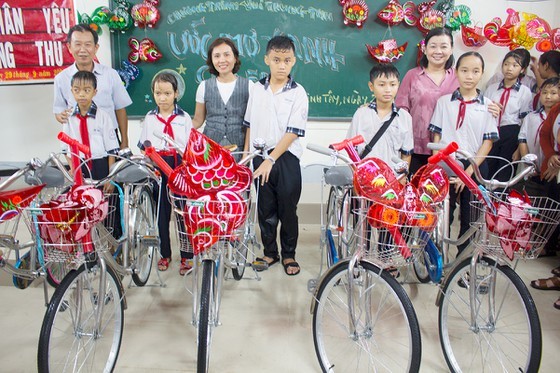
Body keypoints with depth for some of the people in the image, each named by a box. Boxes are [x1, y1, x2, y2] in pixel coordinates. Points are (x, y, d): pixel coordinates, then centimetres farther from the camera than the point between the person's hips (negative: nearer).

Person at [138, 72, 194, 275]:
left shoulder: (184, 118, 3)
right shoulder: (150, 118, 8)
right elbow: (143, 148, 11)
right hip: (158, 169, 2)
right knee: (161, 213, 9)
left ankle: (186, 256, 12)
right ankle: (165, 254, 24)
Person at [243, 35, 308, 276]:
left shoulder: (298, 93, -6)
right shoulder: (257, 89, 5)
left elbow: (293, 133, -13)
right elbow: (250, 125, 12)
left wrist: (271, 160, -19)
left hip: (286, 158, -3)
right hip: (261, 157, 3)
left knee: (288, 210, 7)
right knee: (265, 209, 12)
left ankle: (289, 255, 24)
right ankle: (270, 253, 28)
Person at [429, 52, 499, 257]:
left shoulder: (487, 105, 2)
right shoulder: (444, 101, 3)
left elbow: (488, 142, 0)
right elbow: (436, 136, 3)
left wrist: (469, 170, -8)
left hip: (475, 167, 1)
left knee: (470, 217, 10)